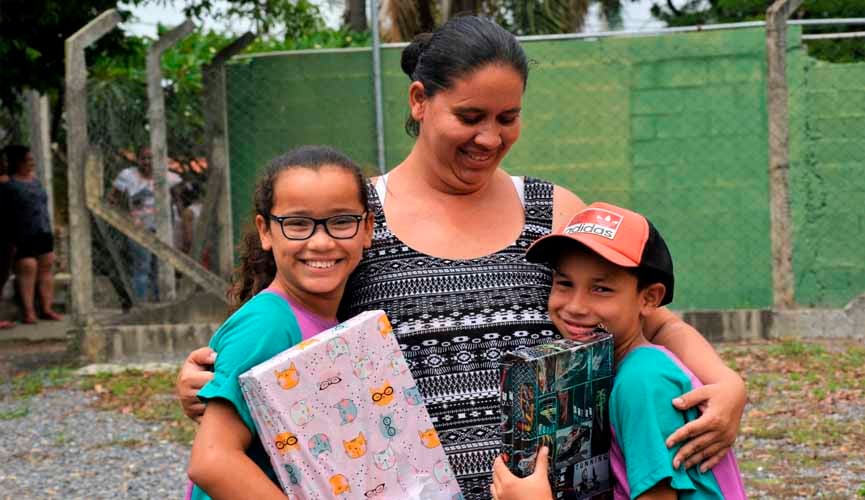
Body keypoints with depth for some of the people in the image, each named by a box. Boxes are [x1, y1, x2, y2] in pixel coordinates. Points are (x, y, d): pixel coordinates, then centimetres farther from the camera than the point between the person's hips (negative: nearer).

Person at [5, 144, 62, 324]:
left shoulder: (34, 179, 12)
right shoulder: (9, 184, -9)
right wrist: (12, 241, -16)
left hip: (43, 233, 7)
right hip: (24, 237, -7)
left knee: (46, 268, 5)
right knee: (27, 269, -9)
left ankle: (46, 308, 9)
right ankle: (29, 311, -6)